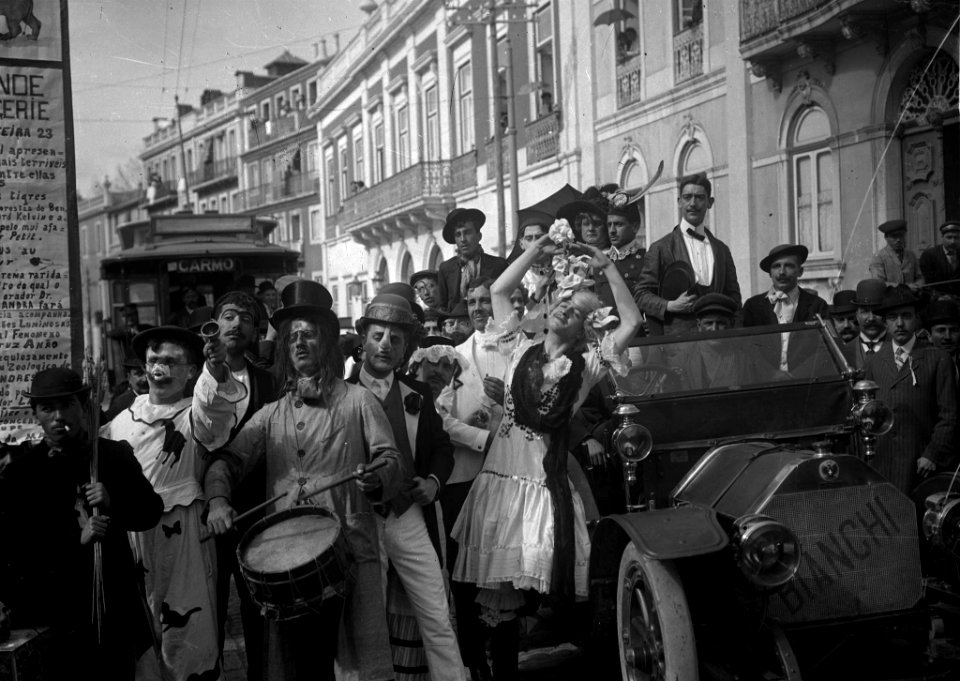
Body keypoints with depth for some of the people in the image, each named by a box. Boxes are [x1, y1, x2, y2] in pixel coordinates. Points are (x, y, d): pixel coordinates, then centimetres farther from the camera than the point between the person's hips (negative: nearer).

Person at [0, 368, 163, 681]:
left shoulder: (116, 455, 2)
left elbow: (152, 512, 5)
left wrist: (113, 503, -14)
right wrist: (76, 539, -19)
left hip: (113, 600, 2)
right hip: (49, 611, -2)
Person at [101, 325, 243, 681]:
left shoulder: (195, 415, -4)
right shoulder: (124, 419, 11)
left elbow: (214, 406, -28)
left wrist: (216, 370, -48)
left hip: (181, 536, -4)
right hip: (127, 534, 5)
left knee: (187, 633, -3)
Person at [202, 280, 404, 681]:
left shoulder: (357, 400, 7)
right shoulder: (272, 414, 17)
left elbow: (390, 460, 2)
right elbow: (228, 460, 13)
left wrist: (376, 478, -20)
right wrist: (218, 499, -7)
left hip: (347, 550, -3)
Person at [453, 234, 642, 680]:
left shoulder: (586, 365, 6)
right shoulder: (522, 350, 12)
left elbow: (632, 321, -2)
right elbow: (498, 291, 10)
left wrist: (605, 265, -1)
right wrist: (536, 251, 6)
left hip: (547, 483, -2)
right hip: (500, 476, 2)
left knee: (548, 582, -6)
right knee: (499, 585, 3)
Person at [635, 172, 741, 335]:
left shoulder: (721, 249, 17)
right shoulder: (661, 248, 4)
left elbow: (733, 297, 20)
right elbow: (641, 295, 3)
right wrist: (670, 306, -12)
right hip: (675, 339, -3)